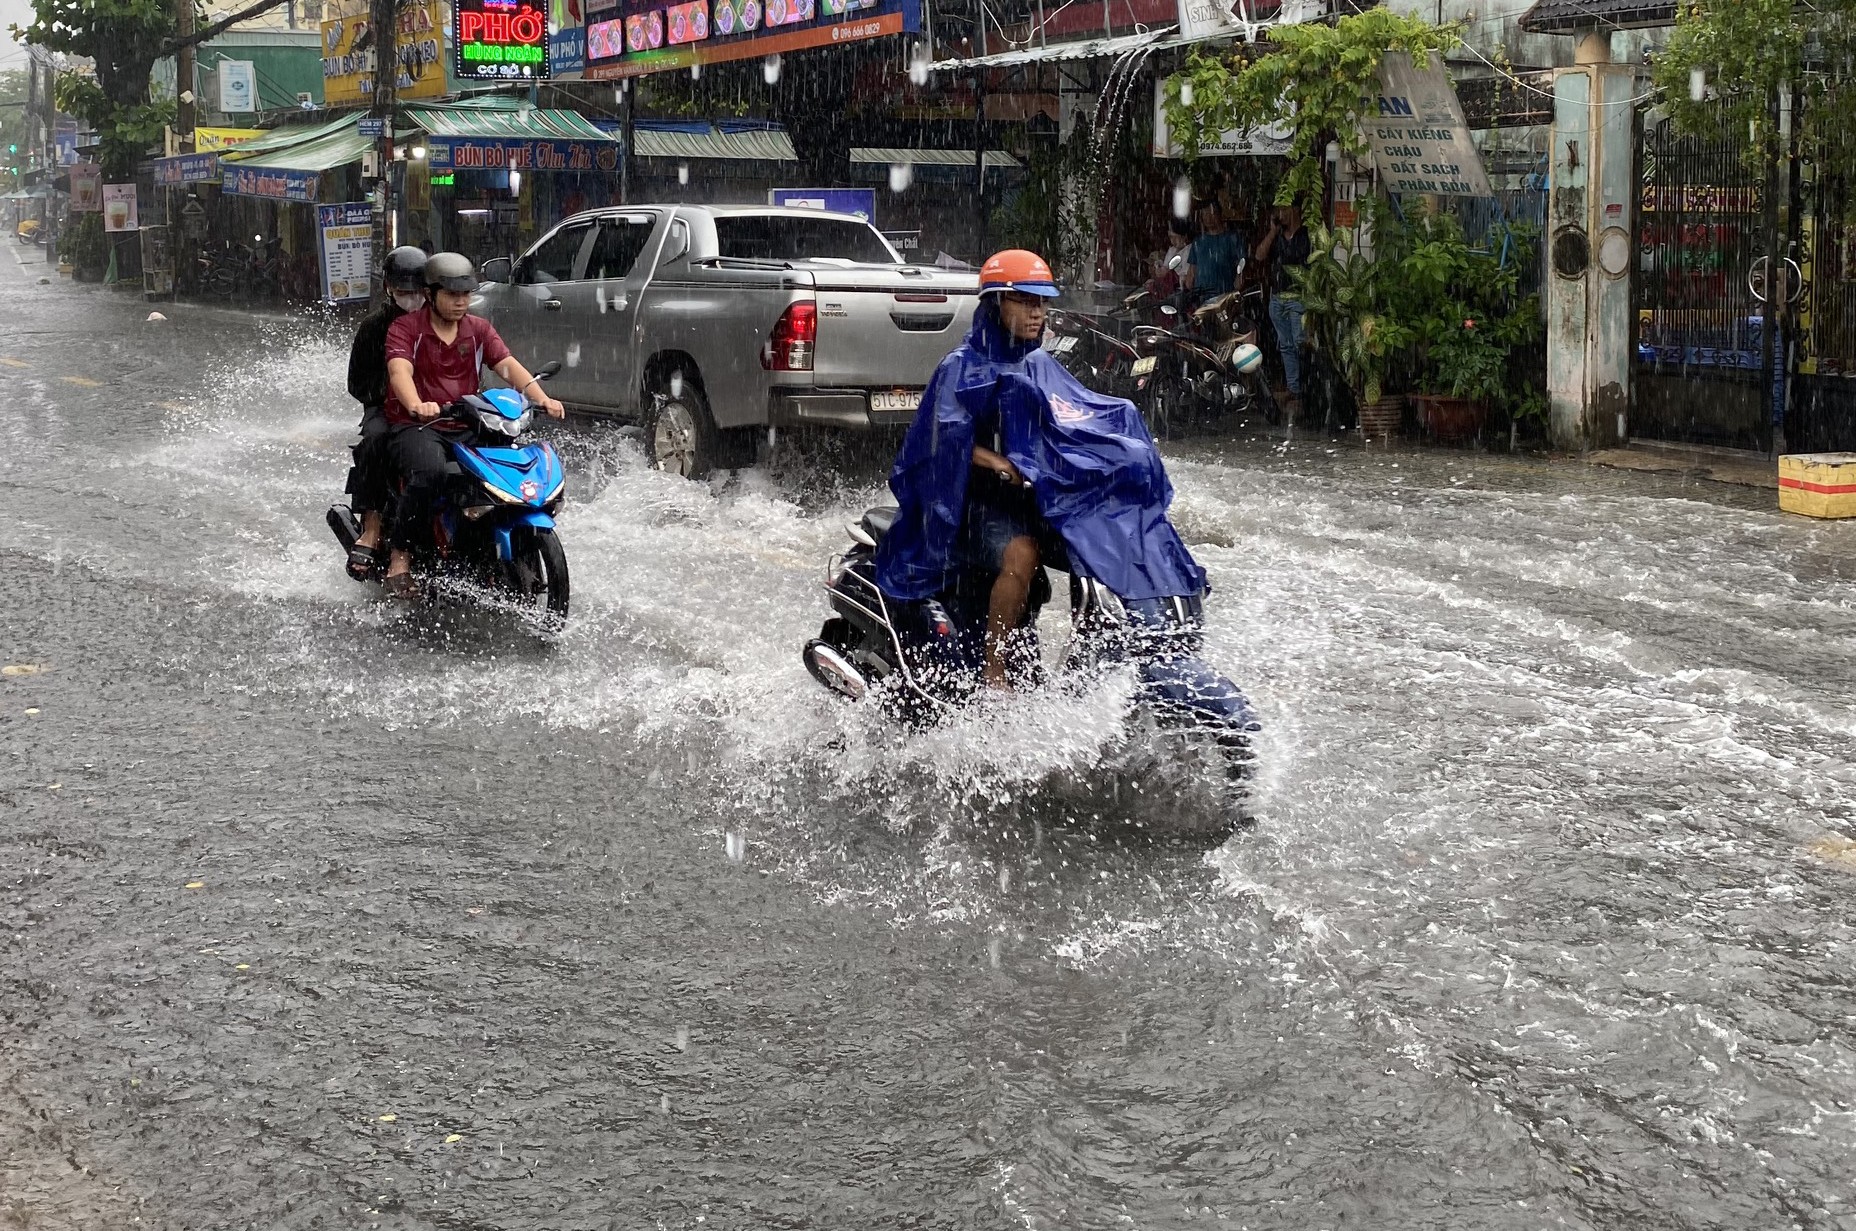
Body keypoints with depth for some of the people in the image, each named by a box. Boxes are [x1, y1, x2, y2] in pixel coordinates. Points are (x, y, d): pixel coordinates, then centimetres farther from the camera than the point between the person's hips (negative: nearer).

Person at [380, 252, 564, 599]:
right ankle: (400, 557, -23)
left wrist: (541, 398, -21)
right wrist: (416, 406, -41)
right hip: (414, 427, -5)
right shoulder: (405, 328, 0)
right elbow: (399, 372, -18)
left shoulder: (479, 329, 14)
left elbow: (508, 366, -1)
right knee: (430, 470, -38)